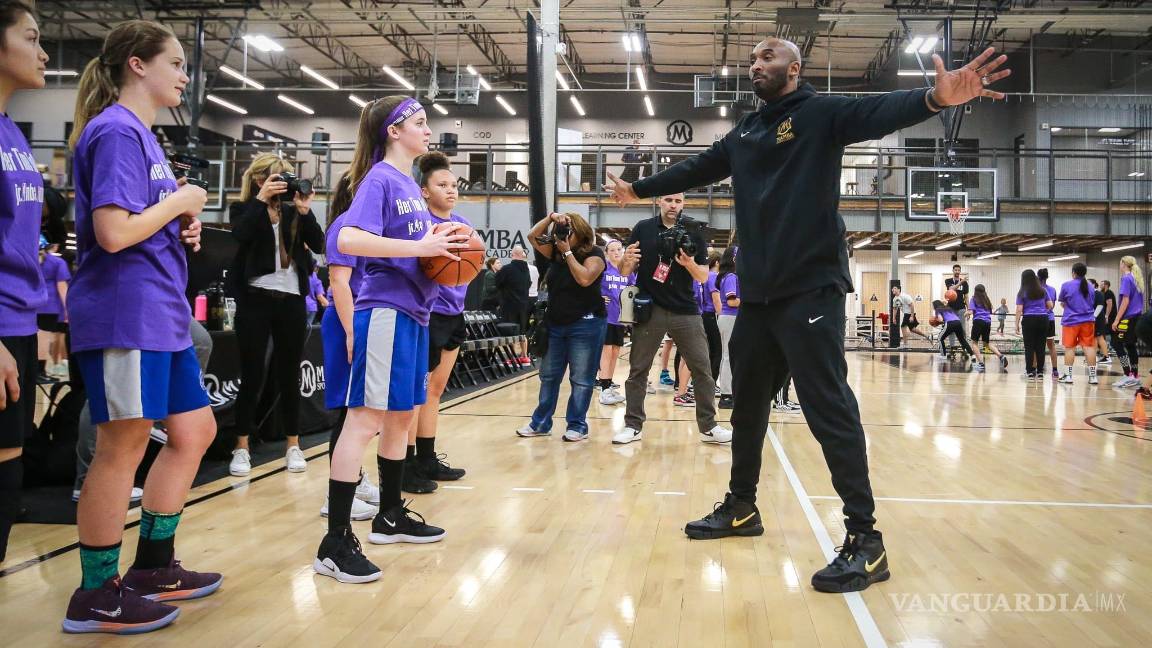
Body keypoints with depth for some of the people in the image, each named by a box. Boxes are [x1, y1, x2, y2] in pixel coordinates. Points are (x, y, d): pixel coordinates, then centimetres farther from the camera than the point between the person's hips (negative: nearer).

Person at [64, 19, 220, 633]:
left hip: (161, 312, 10)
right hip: (124, 312, -10)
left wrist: (182, 226, 6)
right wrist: (180, 202, -9)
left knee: (194, 432, 14)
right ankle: (96, 596, 12)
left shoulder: (142, 135, 18)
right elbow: (112, 232, -22)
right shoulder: (116, 131, -12)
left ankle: (152, 567, 26)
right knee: (121, 448, -2)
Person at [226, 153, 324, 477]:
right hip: (255, 299, -2)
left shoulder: (293, 212, 10)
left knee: (289, 376, 8)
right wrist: (262, 198, -16)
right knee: (252, 376, 0)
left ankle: (293, 446, 17)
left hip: (291, 301, 2)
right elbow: (241, 234, -17)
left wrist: (305, 210, -11)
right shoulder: (243, 209, 5)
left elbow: (319, 246, -1)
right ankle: (241, 448, 10)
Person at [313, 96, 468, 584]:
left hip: (412, 312, 9)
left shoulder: (411, 185, 17)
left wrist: (445, 248, 1)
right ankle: (335, 544, -6)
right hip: (385, 310, -9)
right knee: (367, 417, -10)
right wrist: (420, 247, -24)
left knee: (403, 414, 16)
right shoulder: (379, 178, -8)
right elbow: (349, 240, -23)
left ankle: (391, 517, 31)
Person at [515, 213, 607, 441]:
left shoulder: (594, 254, -7)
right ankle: (541, 423, 18)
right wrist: (550, 217, -5)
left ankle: (577, 426, 6)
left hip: (585, 325, -6)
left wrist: (568, 252, -15)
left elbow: (584, 279, -22)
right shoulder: (556, 253, 10)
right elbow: (533, 237, 8)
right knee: (548, 376, 10)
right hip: (554, 324, 7)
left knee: (581, 379, -1)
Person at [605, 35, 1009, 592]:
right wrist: (639, 189, 40)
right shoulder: (743, 133, 18)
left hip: (811, 289, -7)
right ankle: (741, 508, 31)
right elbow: (696, 170, 30)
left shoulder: (821, 114, -2)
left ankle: (865, 540, -3)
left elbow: (878, 113, -20)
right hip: (756, 293, 8)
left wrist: (935, 98, -41)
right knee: (747, 404, 15)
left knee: (829, 409, -10)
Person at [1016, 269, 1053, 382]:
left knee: (1029, 347, 0)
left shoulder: (1022, 293, 0)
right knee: (1040, 347, 5)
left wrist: (1017, 325, -4)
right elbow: (1050, 306, 11)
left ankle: (1030, 372, -2)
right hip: (1043, 319, 3)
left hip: (1029, 320, -3)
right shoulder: (1043, 290, 10)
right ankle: (1040, 372, 7)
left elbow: (1019, 310, -6)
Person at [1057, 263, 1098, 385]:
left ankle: (1068, 375, 5)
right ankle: (1092, 376, 1)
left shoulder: (1067, 285, -5)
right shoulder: (1090, 287, 9)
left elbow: (1062, 303, 5)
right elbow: (1092, 304, 18)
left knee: (1069, 347, 2)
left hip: (1071, 321, -3)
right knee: (1089, 346, 2)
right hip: (1088, 320, 3)